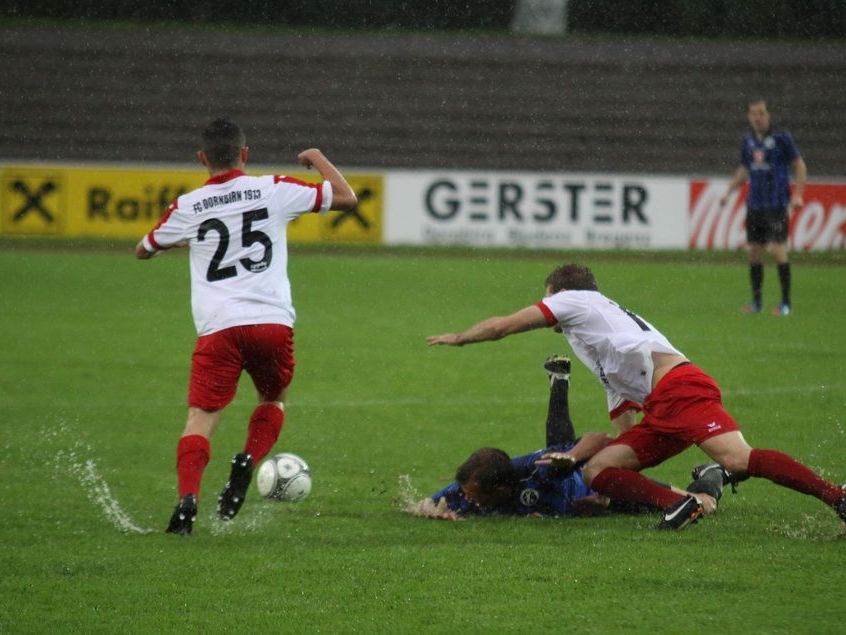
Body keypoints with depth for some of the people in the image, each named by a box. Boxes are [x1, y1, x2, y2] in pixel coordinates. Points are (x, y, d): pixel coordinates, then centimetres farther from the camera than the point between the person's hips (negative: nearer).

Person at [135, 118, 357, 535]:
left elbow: (143, 250, 25)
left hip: (217, 327, -1)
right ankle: (247, 462, 0)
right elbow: (346, 198, 13)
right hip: (273, 321, 1)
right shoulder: (275, 191, 4)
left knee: (201, 418, -3)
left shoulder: (188, 207, 7)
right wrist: (318, 158, 29)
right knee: (273, 400, 25)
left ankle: (188, 497, -25)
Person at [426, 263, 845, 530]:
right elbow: (624, 434, 37)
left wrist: (458, 338, 37)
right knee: (596, 471, 2)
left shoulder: (575, 300, 17)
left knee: (738, 460, -27)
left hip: (678, 387, -9)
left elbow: (501, 326, 19)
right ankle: (678, 505, -19)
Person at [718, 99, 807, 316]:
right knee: (754, 252, 7)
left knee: (778, 250, -10)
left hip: (776, 204, -6)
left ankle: (786, 303, -4)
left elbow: (800, 166, -2)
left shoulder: (781, 137, -5)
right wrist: (728, 192, 17)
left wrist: (798, 194, -12)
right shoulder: (747, 141, 11)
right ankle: (756, 302, 16)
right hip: (754, 205, 6)